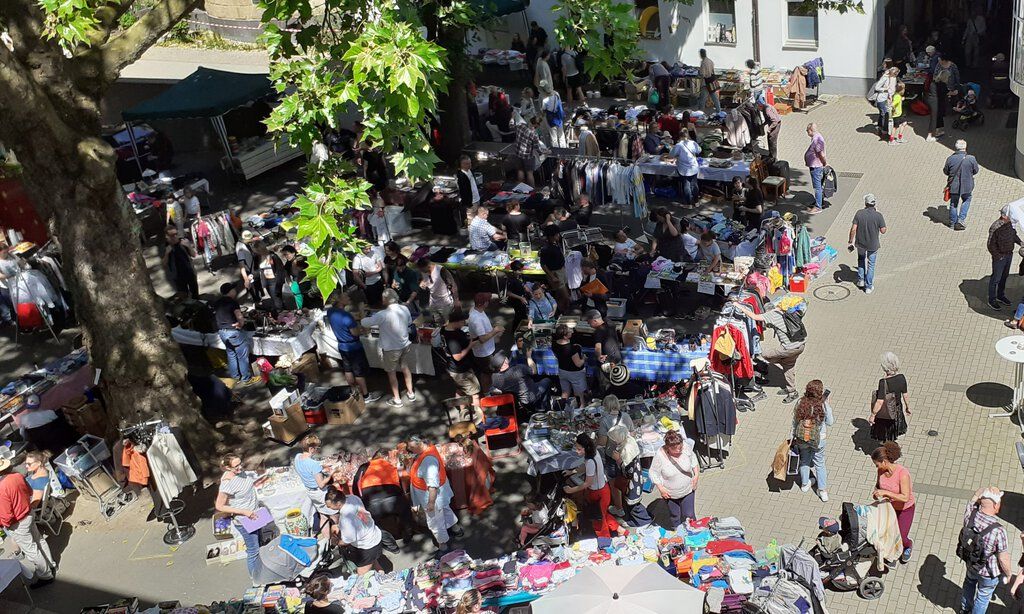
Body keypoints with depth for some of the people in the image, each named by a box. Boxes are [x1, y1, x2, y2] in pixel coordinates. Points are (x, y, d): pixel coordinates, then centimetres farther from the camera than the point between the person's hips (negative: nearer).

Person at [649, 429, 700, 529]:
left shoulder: (686, 447, -21)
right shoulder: (660, 455, -29)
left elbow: (693, 458, 1)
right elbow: (653, 472, -15)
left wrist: (696, 474, -3)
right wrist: (661, 488, -17)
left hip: (688, 490, 1)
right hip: (670, 494, -1)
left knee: (689, 515, 11)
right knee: (674, 516, 19)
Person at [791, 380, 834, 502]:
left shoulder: (800, 403, -15)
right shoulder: (823, 405, -21)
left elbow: (794, 421, -5)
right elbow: (830, 422, -6)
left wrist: (794, 436, 10)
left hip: (801, 438, 2)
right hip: (818, 440, -2)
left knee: (804, 460, 24)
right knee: (820, 464, 16)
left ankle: (804, 484, 42)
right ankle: (823, 490, 21)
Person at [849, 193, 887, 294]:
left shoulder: (859, 213, -13)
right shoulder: (878, 215, -17)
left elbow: (853, 229, -15)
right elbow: (883, 231, -10)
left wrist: (851, 242, -5)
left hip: (860, 243, 1)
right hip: (873, 245, -1)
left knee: (861, 260, 28)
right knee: (871, 265, 13)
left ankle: (861, 280, 30)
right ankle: (868, 287, 18)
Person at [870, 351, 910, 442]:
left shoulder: (883, 382, -30)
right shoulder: (901, 377, -14)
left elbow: (880, 402, -27)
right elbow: (905, 395, -3)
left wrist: (873, 415, -16)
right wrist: (907, 407, 14)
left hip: (885, 414, -5)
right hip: (897, 411, 5)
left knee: (887, 439, 17)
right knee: (892, 436, 29)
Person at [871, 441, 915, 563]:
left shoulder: (902, 473, -33)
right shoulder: (881, 470, -14)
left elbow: (905, 498, -35)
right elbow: (878, 484, 6)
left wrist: (885, 492, -40)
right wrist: (876, 491, -15)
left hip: (905, 508, -5)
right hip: (890, 505, 5)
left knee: (901, 538, -3)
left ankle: (909, 545, 33)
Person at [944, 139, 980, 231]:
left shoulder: (950, 159, -15)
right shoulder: (971, 159, -16)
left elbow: (945, 171, -2)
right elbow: (976, 171, -1)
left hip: (954, 186, 1)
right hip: (967, 186, -1)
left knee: (953, 204, 17)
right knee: (966, 201, 24)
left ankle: (952, 223, 28)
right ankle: (961, 219, 13)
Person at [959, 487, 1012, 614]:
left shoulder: (970, 514, -28)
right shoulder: (998, 531, -40)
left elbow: (976, 495, -6)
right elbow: (1003, 559, -25)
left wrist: (989, 490, -28)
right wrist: (1008, 574, -4)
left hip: (970, 564, 5)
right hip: (989, 572, -5)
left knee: (969, 584, 35)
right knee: (983, 596, 25)